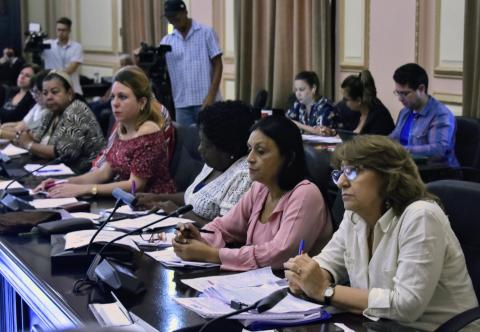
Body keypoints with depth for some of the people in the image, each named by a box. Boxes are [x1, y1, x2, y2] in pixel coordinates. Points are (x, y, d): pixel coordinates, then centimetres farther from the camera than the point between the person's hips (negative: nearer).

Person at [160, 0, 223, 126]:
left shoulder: (206, 33, 1)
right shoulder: (166, 41, 9)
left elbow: (218, 65, -1)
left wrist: (211, 95, -11)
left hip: (205, 101, -3)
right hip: (181, 104, 3)